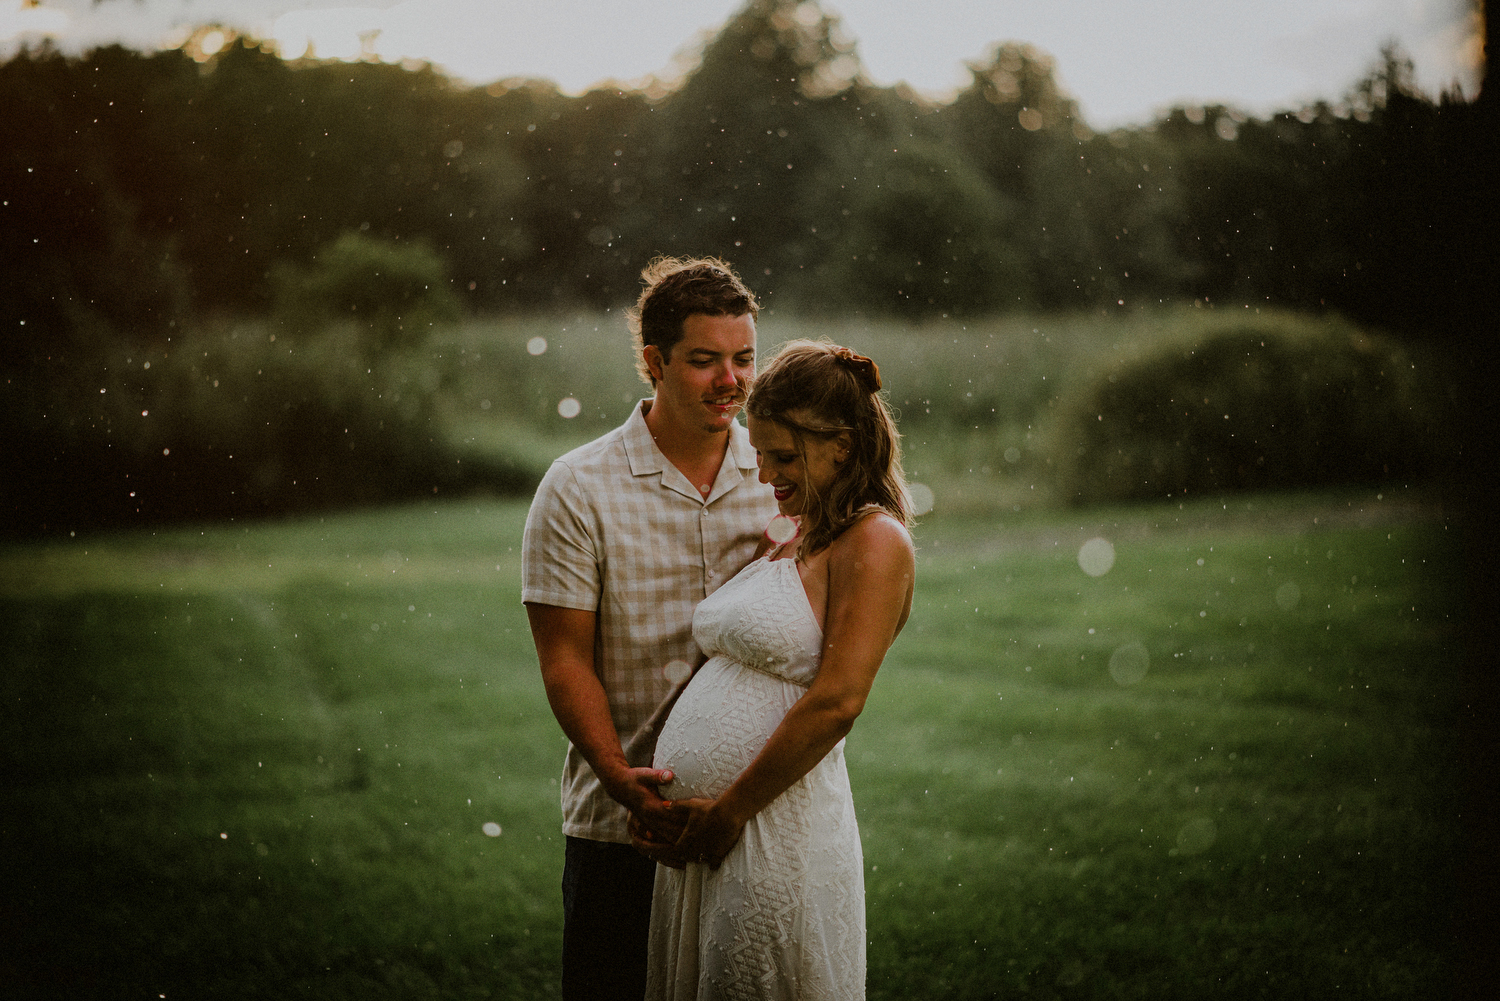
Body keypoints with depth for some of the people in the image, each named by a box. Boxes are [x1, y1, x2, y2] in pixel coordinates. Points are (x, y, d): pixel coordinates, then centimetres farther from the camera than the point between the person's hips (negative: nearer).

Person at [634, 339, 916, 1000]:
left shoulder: (874, 543, -9)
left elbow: (836, 702, -18)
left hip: (776, 837, -8)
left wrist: (728, 811, -14)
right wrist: (653, 791, 5)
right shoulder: (782, 540, 16)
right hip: (698, 835, 8)